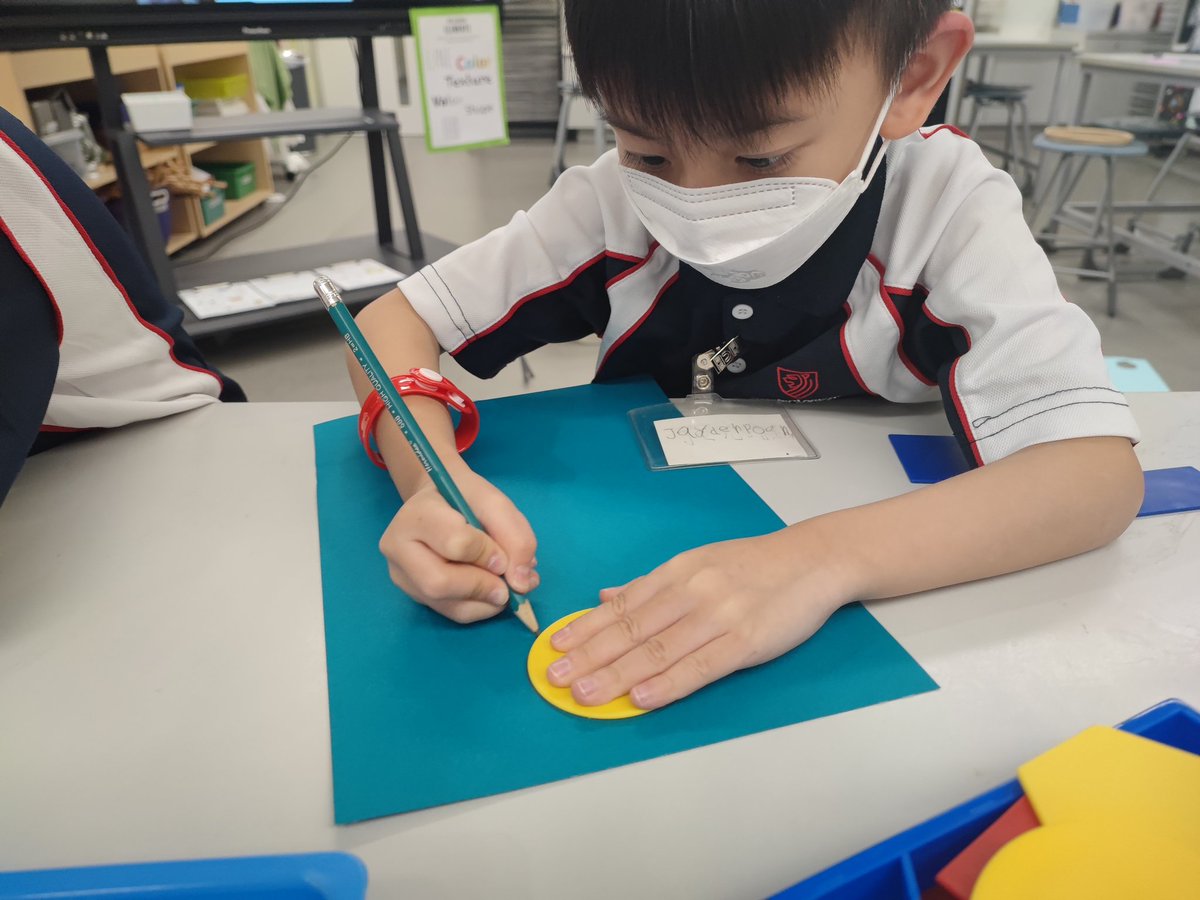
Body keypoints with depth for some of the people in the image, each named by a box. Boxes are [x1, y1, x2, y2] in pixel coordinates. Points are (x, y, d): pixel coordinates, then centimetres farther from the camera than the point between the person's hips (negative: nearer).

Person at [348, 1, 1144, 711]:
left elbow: (1100, 469, -23)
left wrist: (825, 558, -37)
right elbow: (393, 322, -7)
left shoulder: (950, 212, -15)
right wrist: (432, 475, -26)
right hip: (632, 594, 1)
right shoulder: (615, 203, -11)